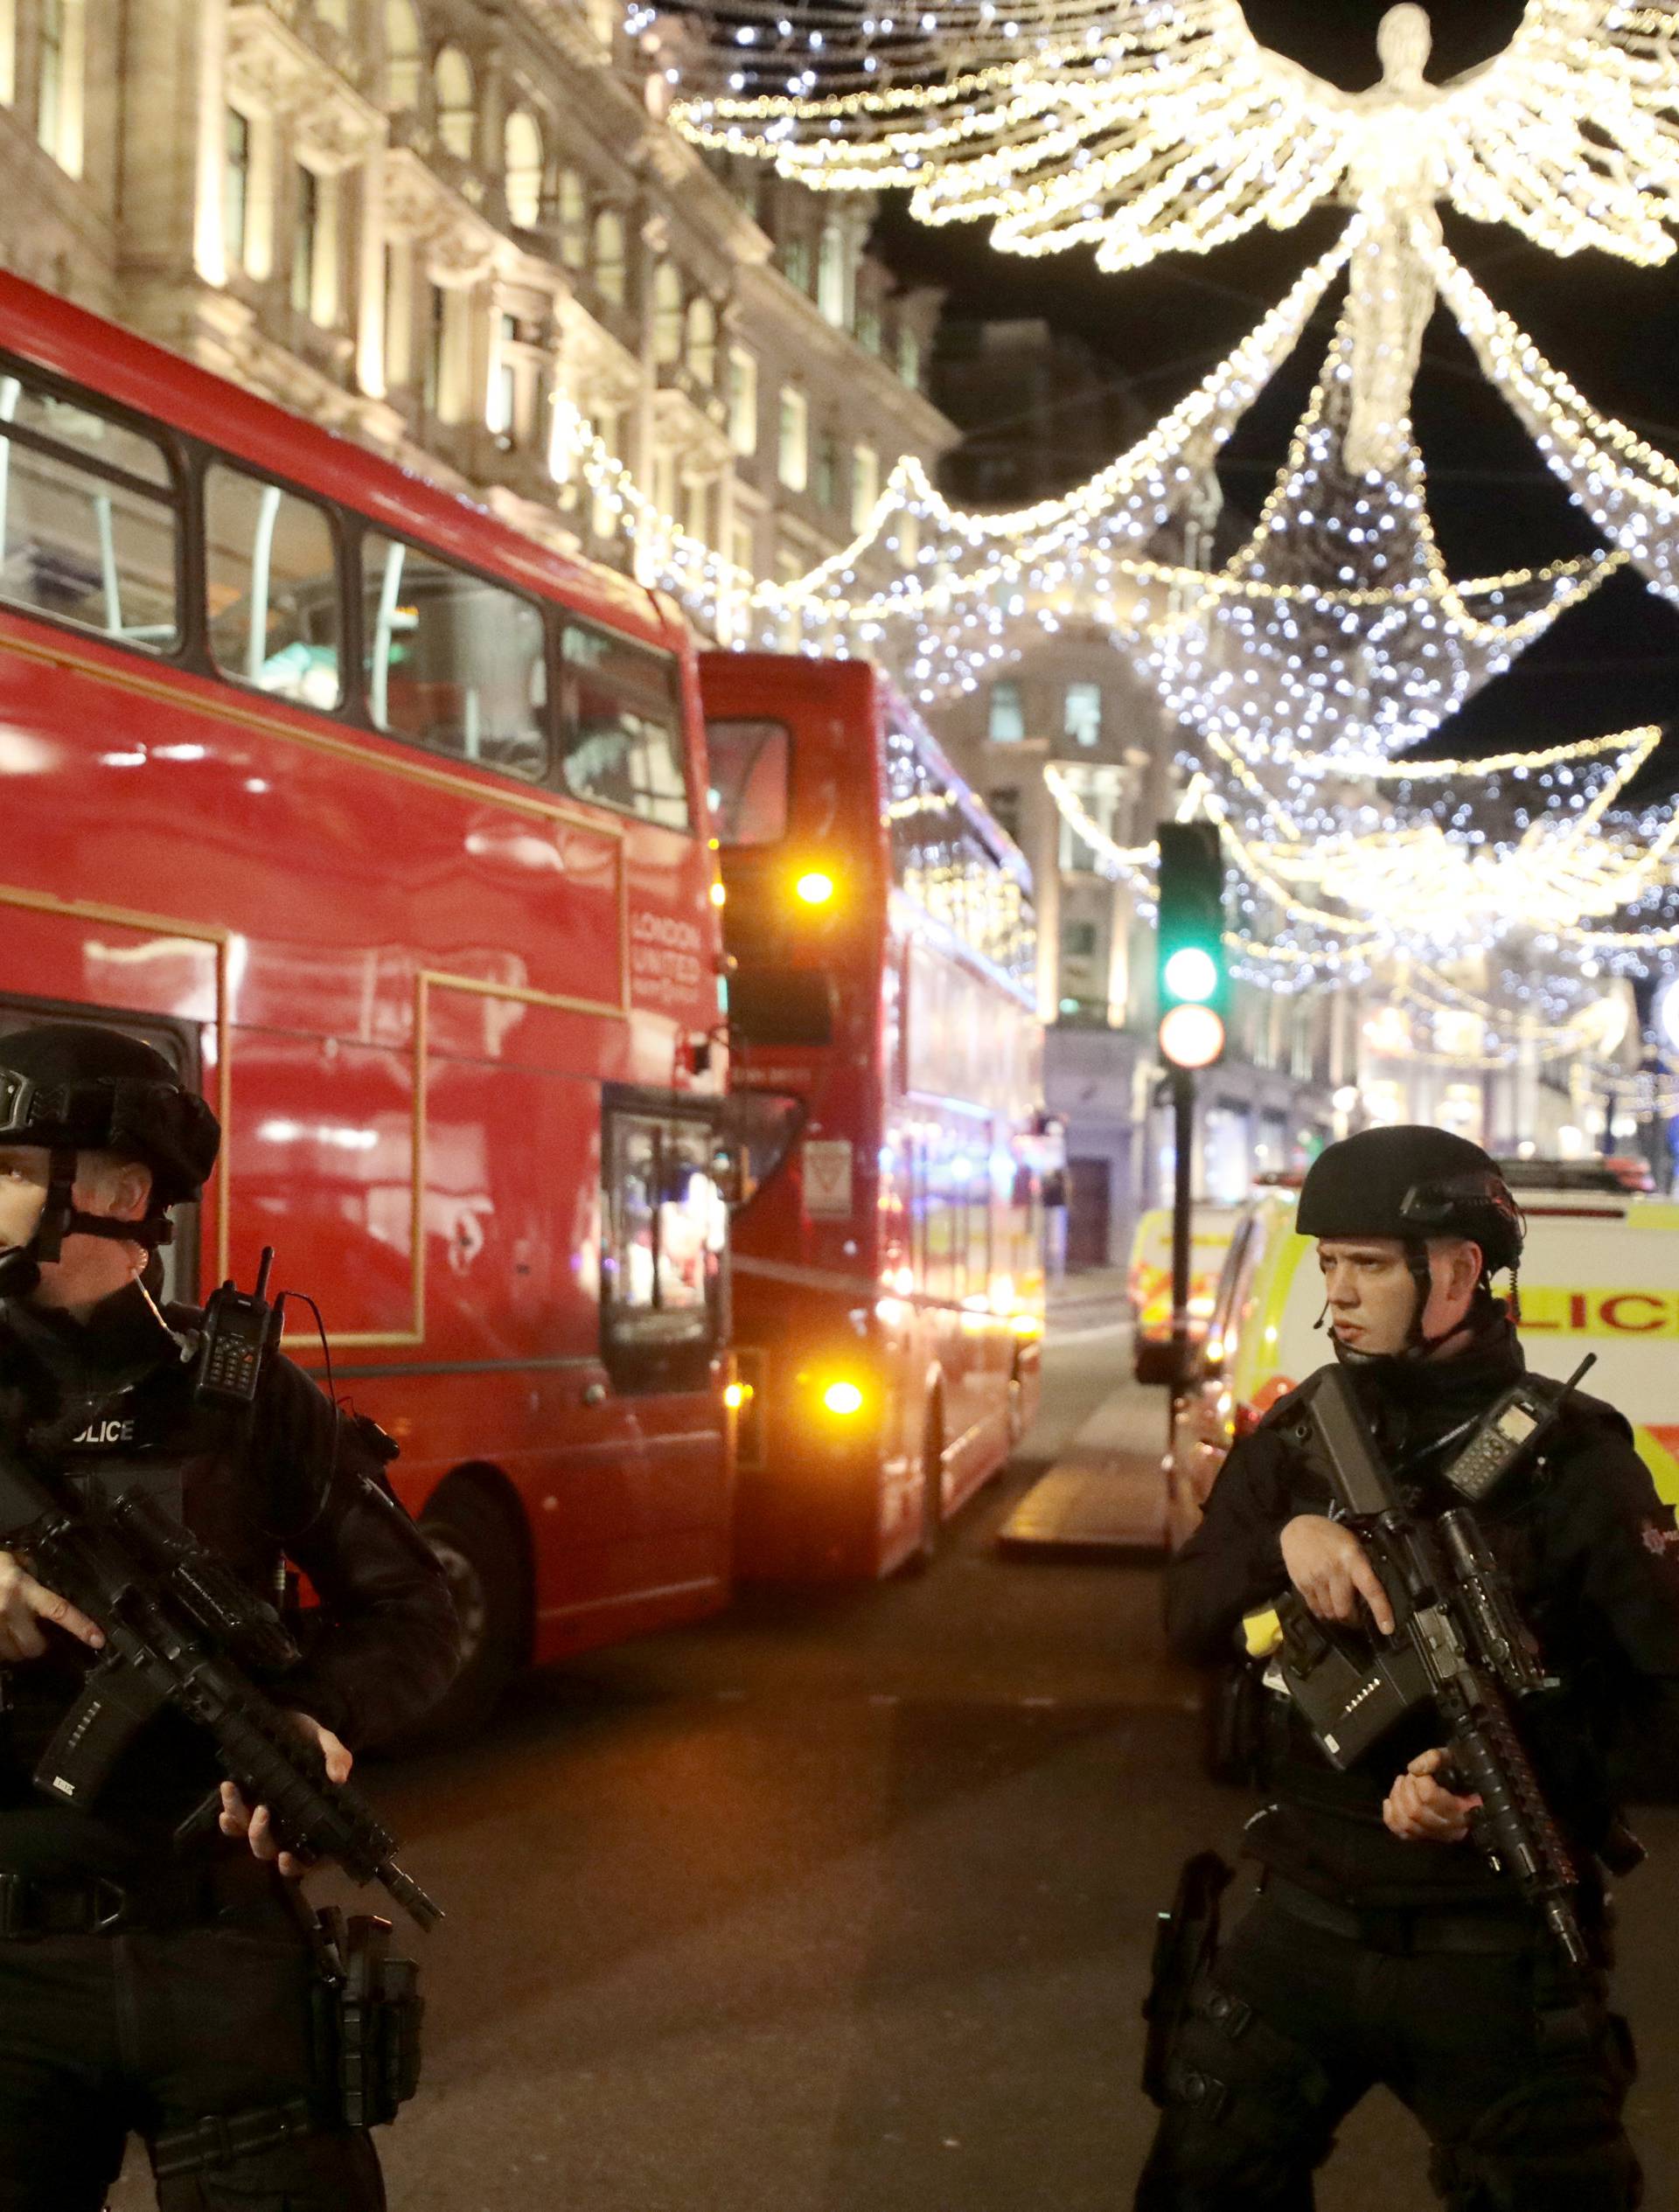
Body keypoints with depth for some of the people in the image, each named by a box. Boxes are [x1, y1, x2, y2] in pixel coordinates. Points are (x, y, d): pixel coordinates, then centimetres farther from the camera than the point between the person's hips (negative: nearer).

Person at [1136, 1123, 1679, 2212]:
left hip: (1500, 1948, -4)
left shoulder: (1570, 1458, -10)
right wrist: (1284, 1538, -21)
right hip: (1310, 1922, 4)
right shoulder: (1299, 1438, 4)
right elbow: (1190, 1620, -1)